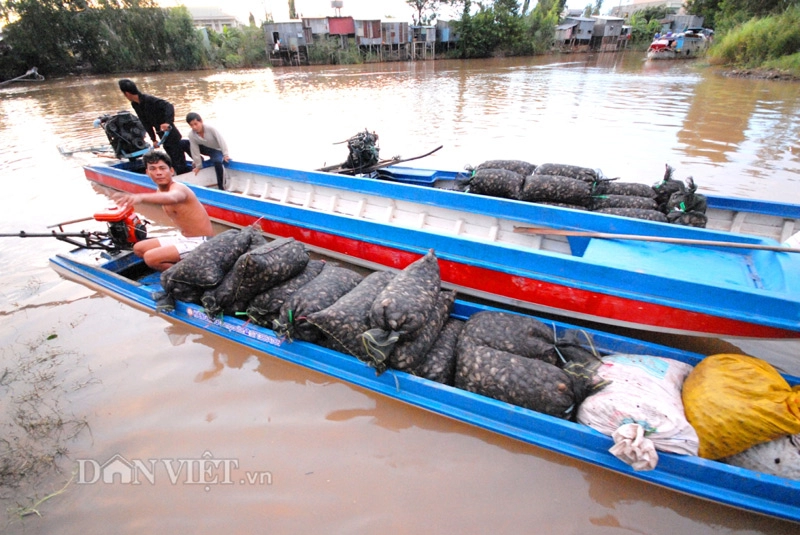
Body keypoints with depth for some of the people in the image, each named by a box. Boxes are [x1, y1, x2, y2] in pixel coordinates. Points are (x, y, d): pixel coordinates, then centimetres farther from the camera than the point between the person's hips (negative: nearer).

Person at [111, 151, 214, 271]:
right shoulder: (161, 191, 9)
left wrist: (140, 197, -62)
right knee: (139, 248, 15)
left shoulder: (178, 188, -21)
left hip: (200, 243, -10)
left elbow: (171, 198, -46)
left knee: (151, 258, -21)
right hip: (183, 238, 10)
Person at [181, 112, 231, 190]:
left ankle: (221, 187, -28)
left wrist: (225, 155, -33)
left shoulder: (210, 129, -27)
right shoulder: (191, 135, -17)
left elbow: (221, 141, -27)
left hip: (217, 150, -4)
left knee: (217, 162, -38)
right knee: (183, 143, -11)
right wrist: (198, 165, -10)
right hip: (205, 148, 4)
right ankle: (198, 160, 11)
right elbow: (195, 150, -13)